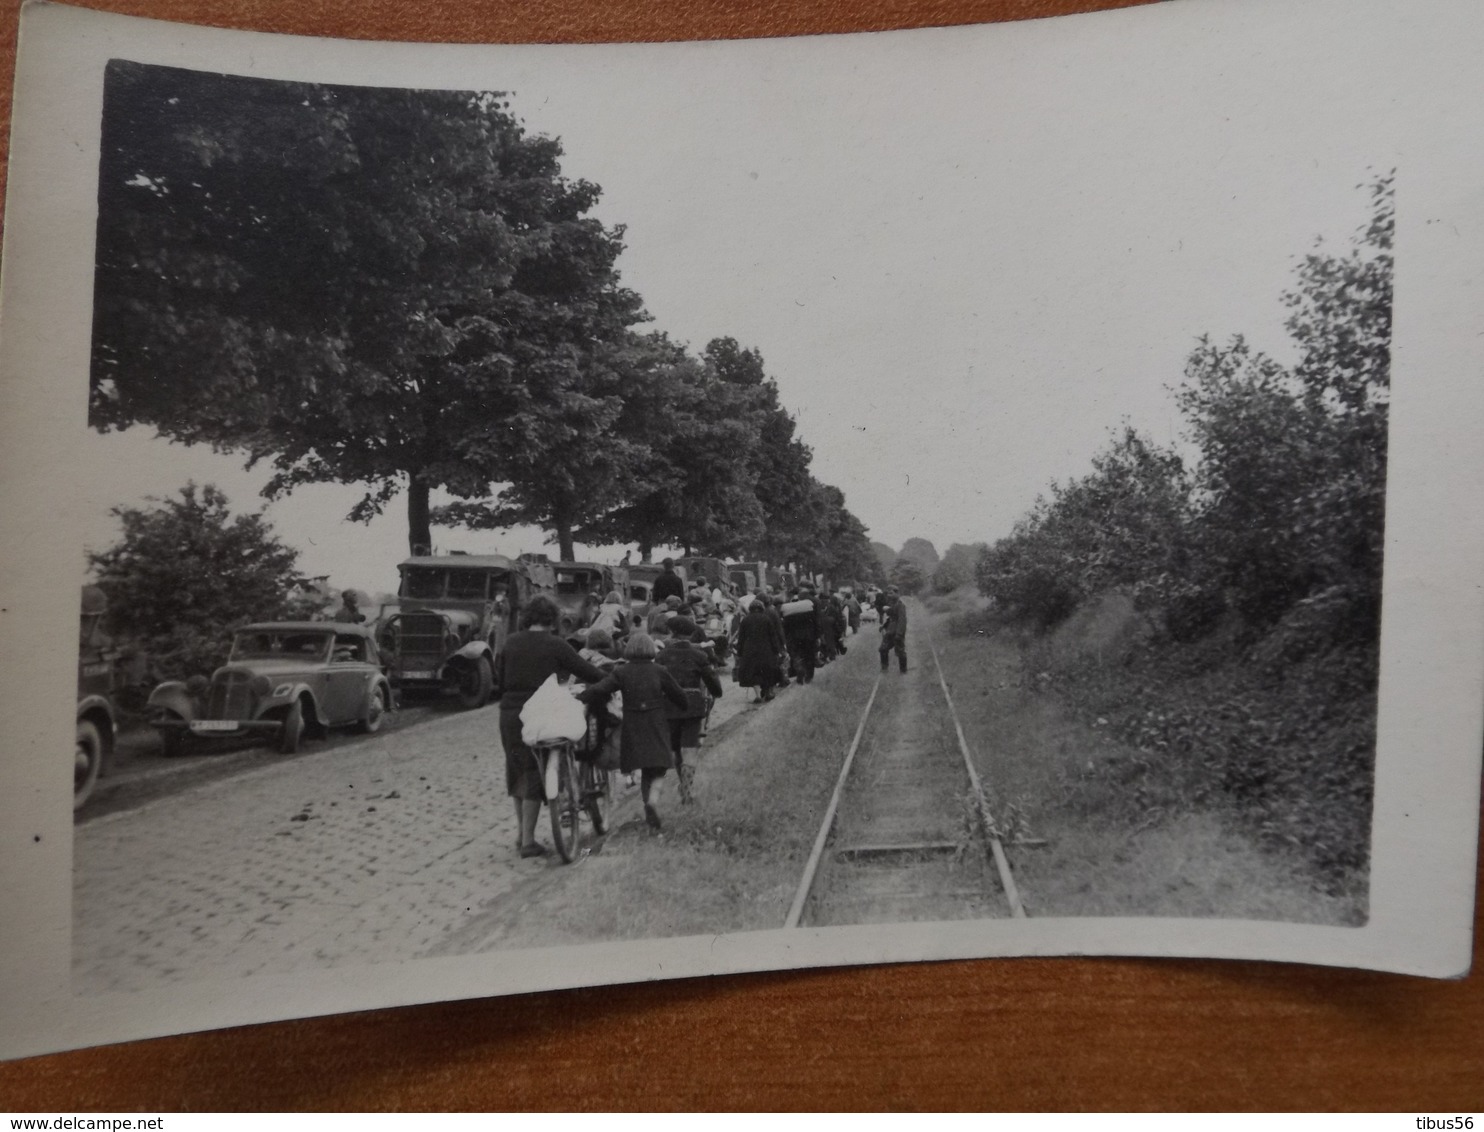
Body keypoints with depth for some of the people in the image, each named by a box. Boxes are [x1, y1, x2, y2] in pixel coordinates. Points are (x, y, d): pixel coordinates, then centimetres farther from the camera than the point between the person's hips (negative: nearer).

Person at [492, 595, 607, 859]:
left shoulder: (511, 642, 6)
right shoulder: (555, 646, -7)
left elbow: (499, 680, 9)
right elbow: (587, 672, -4)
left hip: (509, 714, 5)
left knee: (517, 773, 18)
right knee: (534, 776, 2)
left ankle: (523, 831, 27)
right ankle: (528, 841, 3)